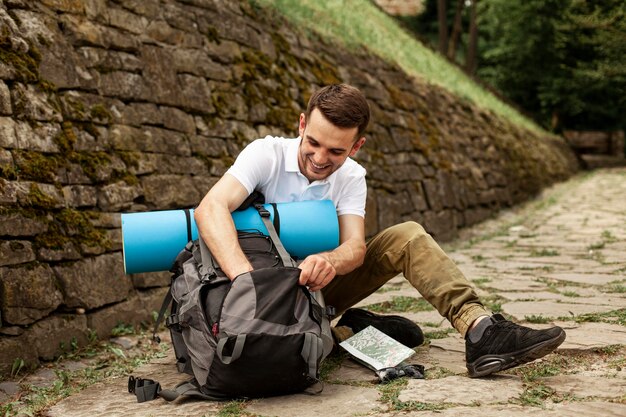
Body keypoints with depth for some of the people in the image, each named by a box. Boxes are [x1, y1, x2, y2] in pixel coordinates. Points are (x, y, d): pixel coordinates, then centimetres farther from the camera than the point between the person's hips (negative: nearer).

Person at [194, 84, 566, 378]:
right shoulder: (267, 154, -18)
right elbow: (211, 209, -34)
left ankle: (480, 330, -31)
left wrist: (329, 261, -47)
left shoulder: (351, 177, -5)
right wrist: (244, 276, -53)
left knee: (406, 236, -15)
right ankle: (350, 329, -18)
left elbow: (355, 246, -20)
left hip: (319, 286, 4)